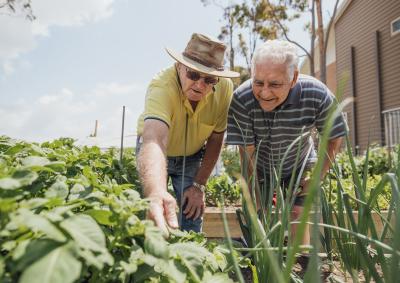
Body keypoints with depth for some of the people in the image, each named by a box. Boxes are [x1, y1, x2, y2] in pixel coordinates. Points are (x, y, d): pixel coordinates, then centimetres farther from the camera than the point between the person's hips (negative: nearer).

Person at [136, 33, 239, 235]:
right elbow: (154, 140, -52)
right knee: (153, 217, -5)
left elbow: (216, 139, -13)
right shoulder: (161, 87, -35)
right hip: (158, 152, -2)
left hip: (192, 156, 2)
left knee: (191, 222, -2)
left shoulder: (225, 88, -24)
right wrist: (156, 193, -70)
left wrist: (199, 185, -14)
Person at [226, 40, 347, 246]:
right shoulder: (241, 100, -34)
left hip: (298, 165, 1)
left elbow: (334, 138, -11)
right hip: (259, 167, 0)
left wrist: (318, 176, -11)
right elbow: (247, 153, -25)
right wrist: (254, 201, -19)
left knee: (298, 215, -5)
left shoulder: (317, 96, -30)